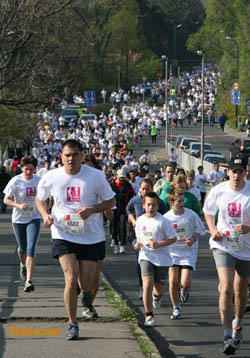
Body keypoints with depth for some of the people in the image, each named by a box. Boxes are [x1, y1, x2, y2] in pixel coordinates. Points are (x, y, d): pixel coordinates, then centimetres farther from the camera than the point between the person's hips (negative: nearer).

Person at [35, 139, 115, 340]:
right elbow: (40, 198, 16)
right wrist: (45, 215, -5)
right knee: (71, 280, -15)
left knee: (86, 284, 2)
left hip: (91, 236, 0)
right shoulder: (51, 178, -3)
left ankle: (87, 296, 42)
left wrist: (92, 209, -17)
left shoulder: (95, 176, -6)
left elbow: (110, 201, 2)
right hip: (63, 235, 0)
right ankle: (73, 324, 0)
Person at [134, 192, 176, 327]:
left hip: (161, 258, -1)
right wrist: (138, 244, -2)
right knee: (147, 284, -18)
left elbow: (173, 238, -6)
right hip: (146, 256, 1)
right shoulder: (140, 220, 3)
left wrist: (158, 244, -20)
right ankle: (149, 315, -10)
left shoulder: (163, 221, -11)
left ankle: (157, 296, 49)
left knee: (159, 288, 9)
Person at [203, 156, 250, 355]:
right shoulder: (218, 191, -5)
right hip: (223, 246, -1)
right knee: (226, 288, -17)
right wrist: (213, 230, -2)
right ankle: (228, 337, -17)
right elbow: (208, 212, 14)